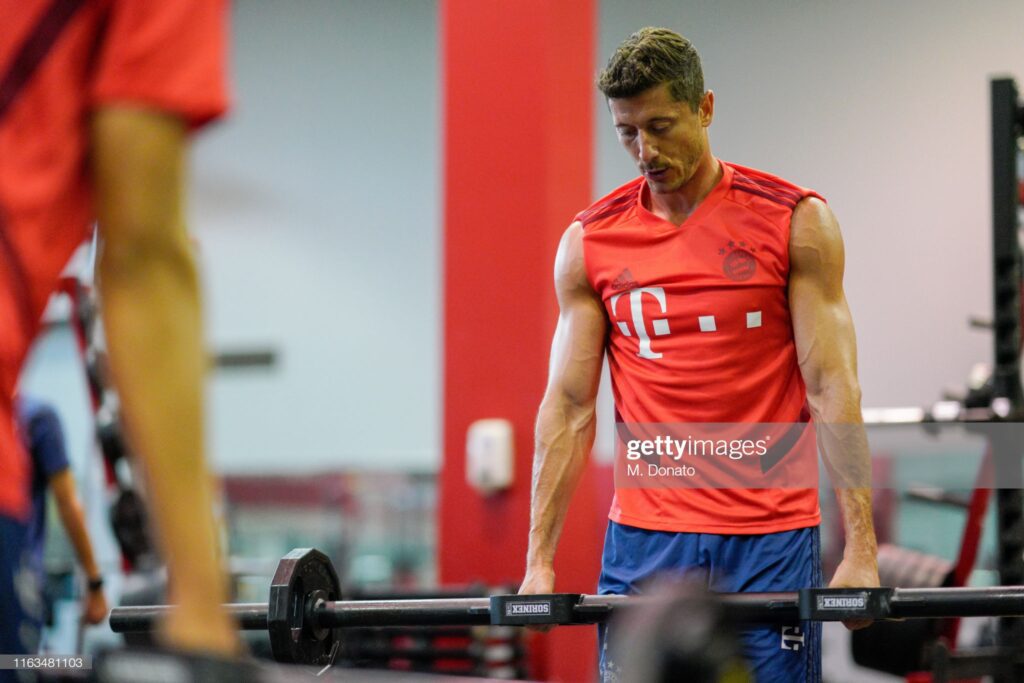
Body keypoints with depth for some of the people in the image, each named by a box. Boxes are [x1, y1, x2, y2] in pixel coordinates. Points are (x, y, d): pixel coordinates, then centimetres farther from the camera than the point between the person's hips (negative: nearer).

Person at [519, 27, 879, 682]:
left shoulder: (795, 222, 0)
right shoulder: (590, 243, 6)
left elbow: (832, 386, -3)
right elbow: (569, 407, 7)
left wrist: (861, 547, -10)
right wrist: (539, 559, 0)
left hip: (771, 537, -2)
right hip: (645, 540, 2)